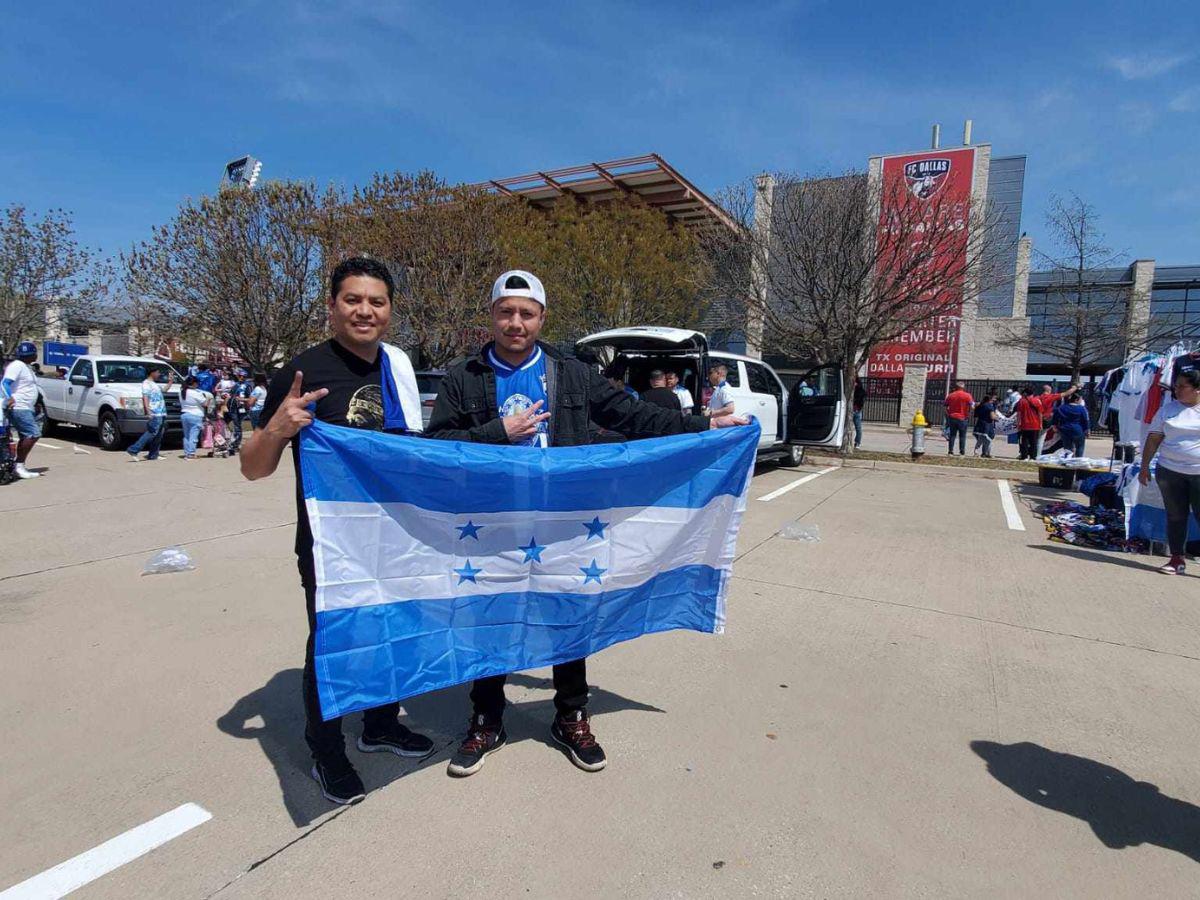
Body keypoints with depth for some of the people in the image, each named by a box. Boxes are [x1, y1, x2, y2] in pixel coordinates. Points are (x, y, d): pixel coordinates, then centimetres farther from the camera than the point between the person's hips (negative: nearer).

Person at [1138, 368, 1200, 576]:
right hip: (1169, 472, 2)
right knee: (1175, 517, 8)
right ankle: (1176, 560, 17)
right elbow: (1153, 439, 8)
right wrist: (1144, 467, 5)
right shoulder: (1168, 409, 5)